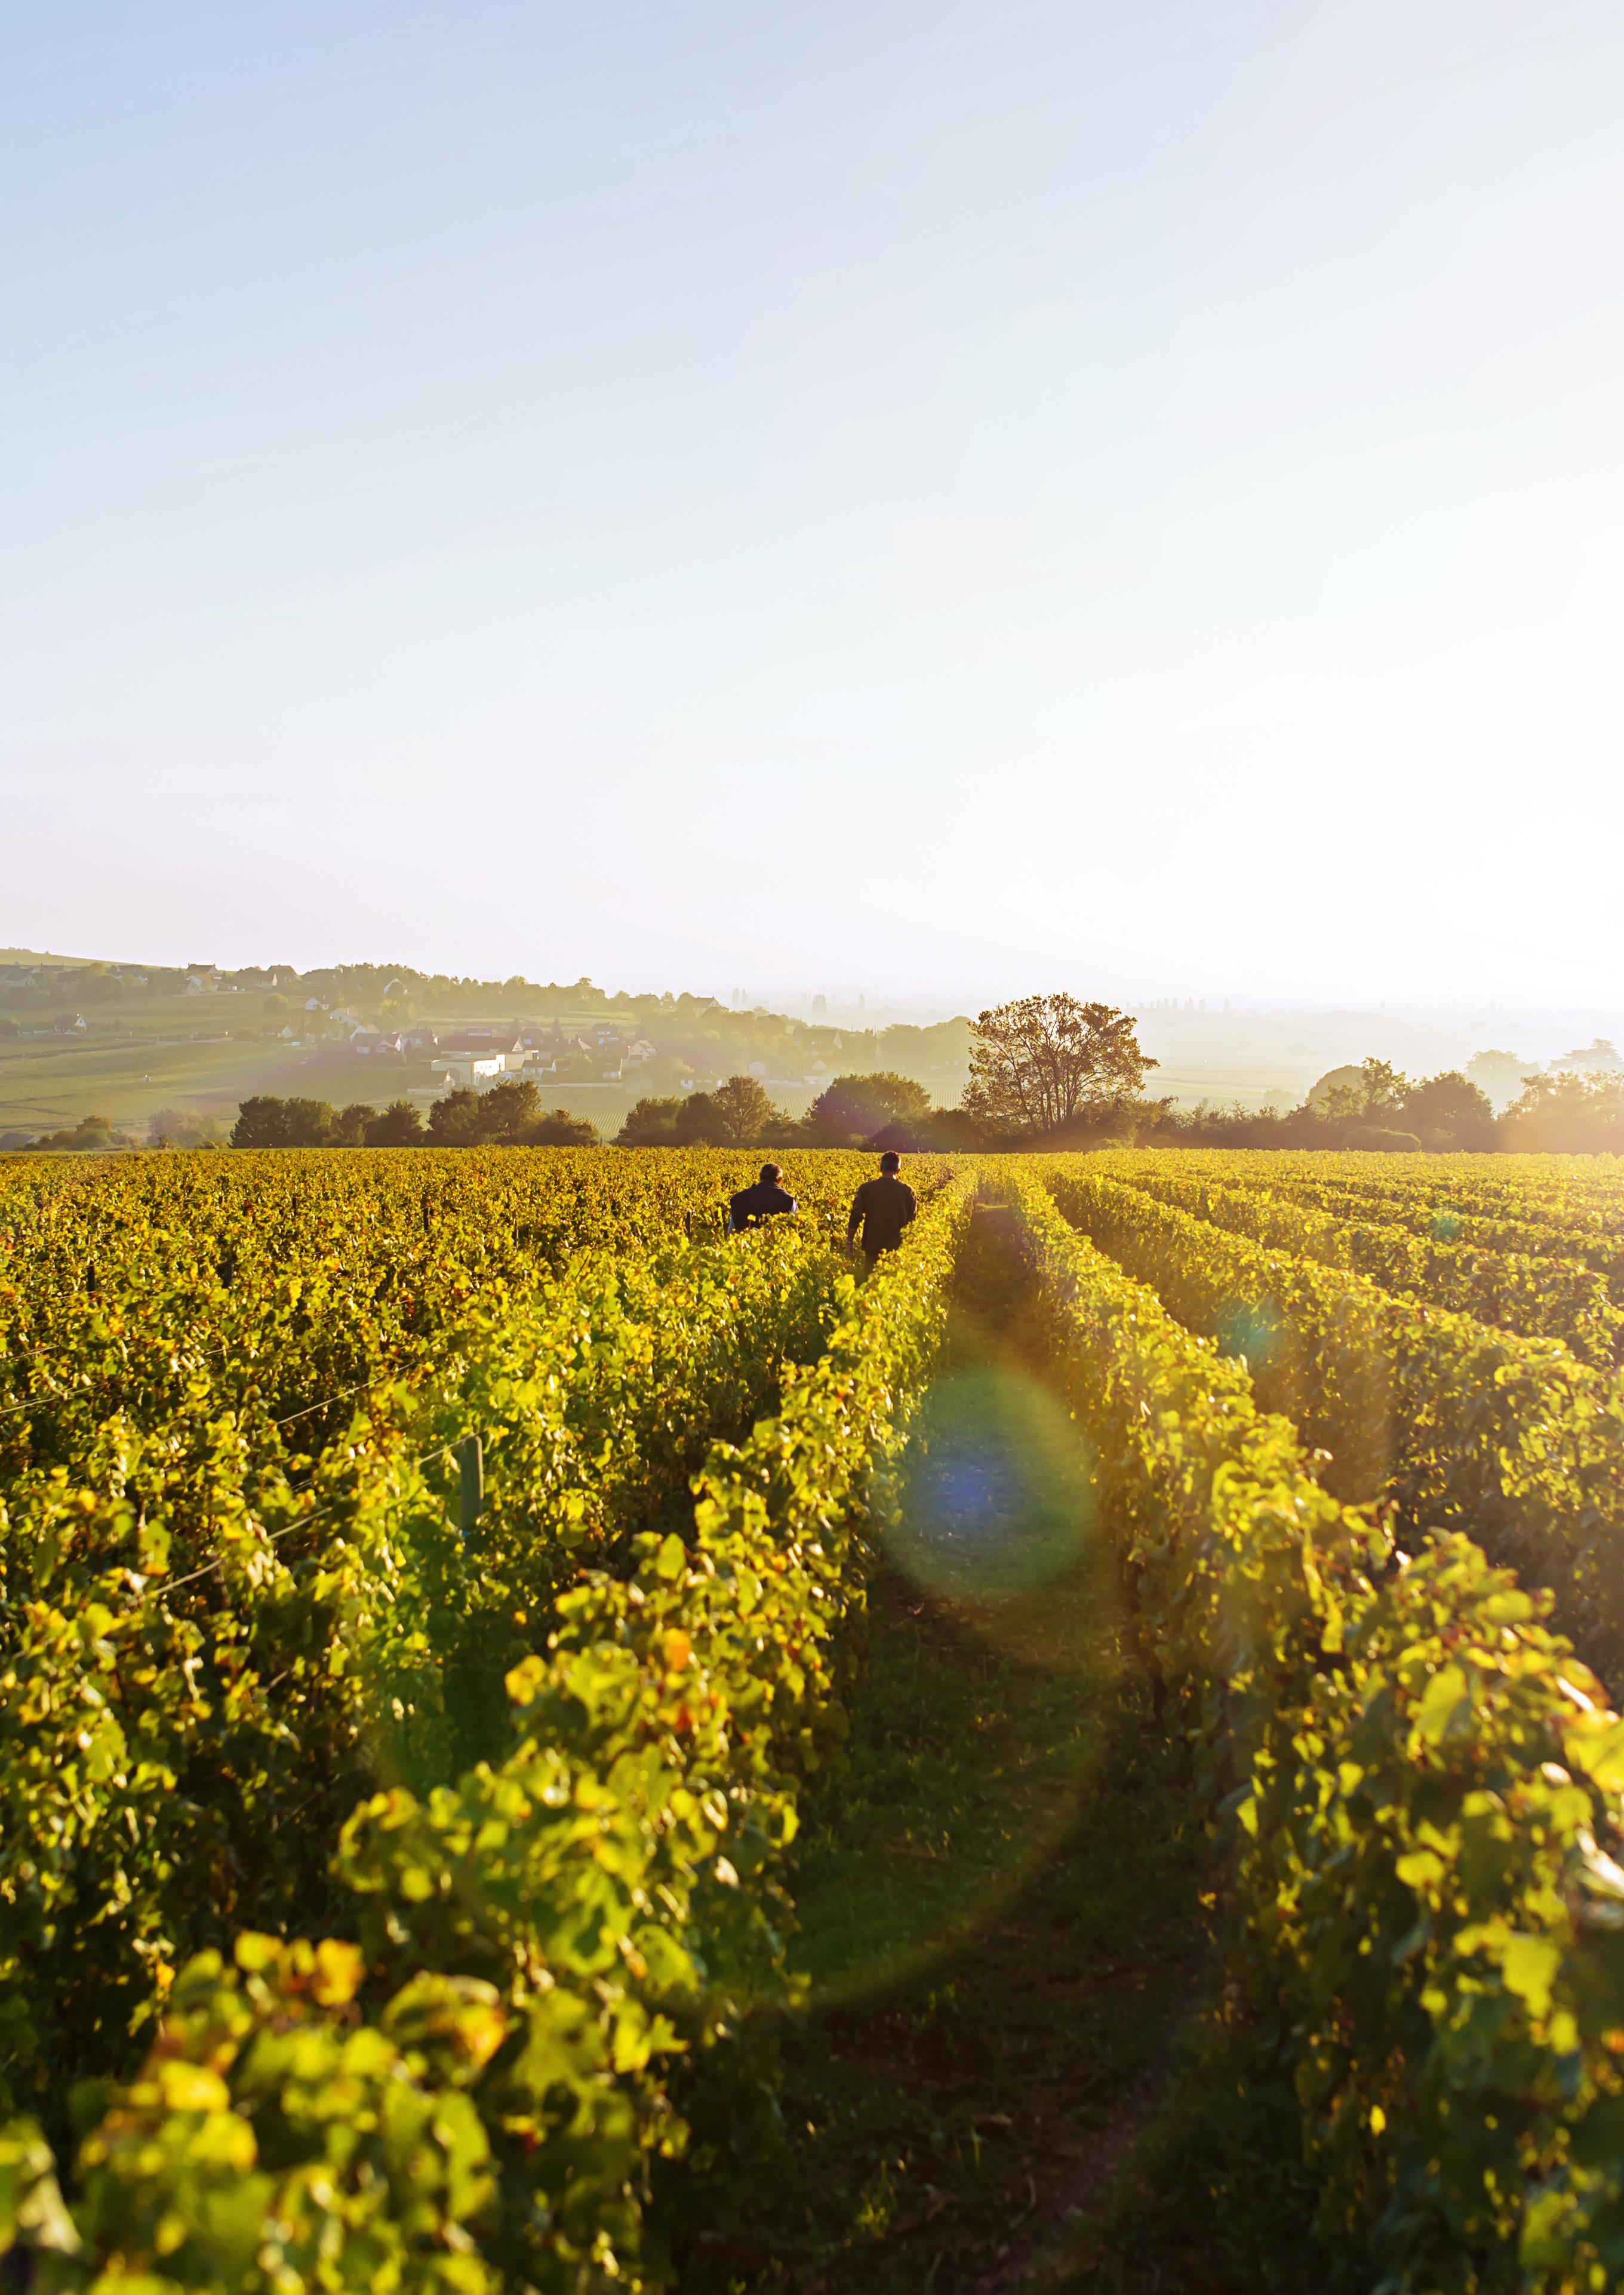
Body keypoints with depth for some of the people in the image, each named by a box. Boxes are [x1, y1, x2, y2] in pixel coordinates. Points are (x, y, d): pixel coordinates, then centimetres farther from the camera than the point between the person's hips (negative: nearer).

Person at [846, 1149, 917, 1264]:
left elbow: (855, 1217, -5)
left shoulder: (866, 1188, -5)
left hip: (872, 1246, 0)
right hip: (897, 1247, 0)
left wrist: (849, 1242, 3)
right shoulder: (908, 1191, -3)